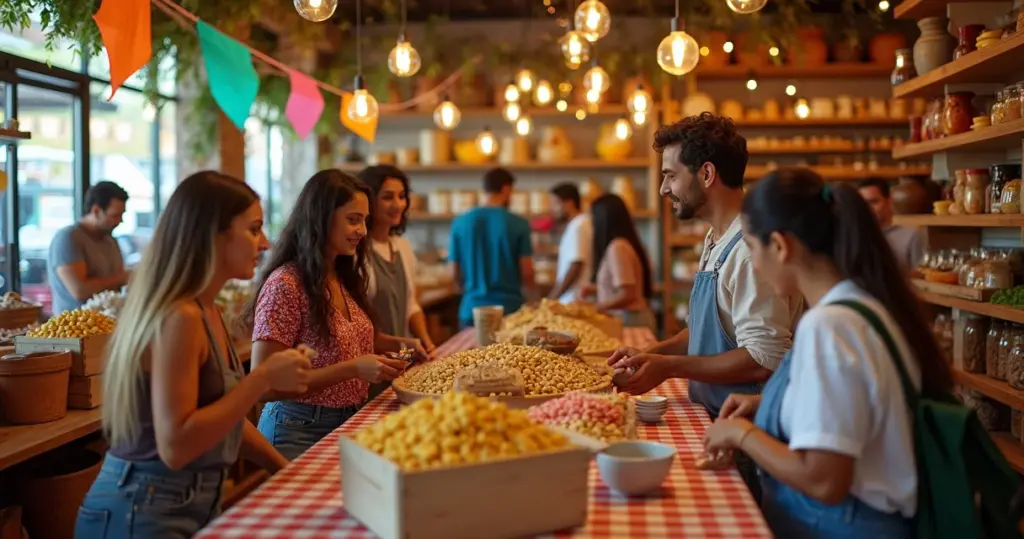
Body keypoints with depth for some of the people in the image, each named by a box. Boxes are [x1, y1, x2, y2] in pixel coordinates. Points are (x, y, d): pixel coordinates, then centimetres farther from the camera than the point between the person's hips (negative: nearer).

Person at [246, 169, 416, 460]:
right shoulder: (285, 284, -19)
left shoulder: (344, 278, 6)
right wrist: (352, 369, -26)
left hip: (349, 424, 8)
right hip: (300, 433, -8)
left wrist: (398, 344, 2)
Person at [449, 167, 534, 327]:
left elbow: (456, 274, 4)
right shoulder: (518, 224, -8)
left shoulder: (460, 223, -1)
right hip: (509, 308, -2)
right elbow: (527, 275, -7)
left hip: (472, 309, 3)